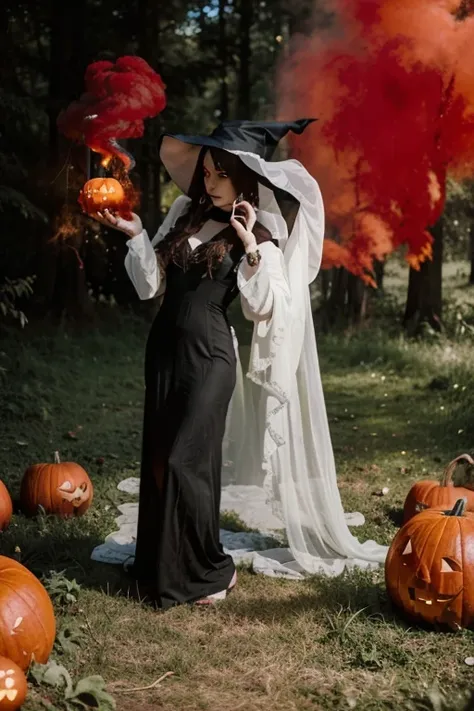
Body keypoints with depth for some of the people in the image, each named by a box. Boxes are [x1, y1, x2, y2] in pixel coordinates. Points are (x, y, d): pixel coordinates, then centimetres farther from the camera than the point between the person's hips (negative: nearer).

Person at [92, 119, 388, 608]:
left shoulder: (260, 235, -3)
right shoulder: (187, 214, 11)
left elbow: (263, 309, -13)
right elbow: (153, 284, 9)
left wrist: (251, 246, -19)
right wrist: (135, 233, -2)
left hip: (208, 354, -6)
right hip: (164, 347, 6)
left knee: (186, 462, -8)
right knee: (157, 459, 9)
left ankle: (209, 571, 10)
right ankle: (161, 566, 23)